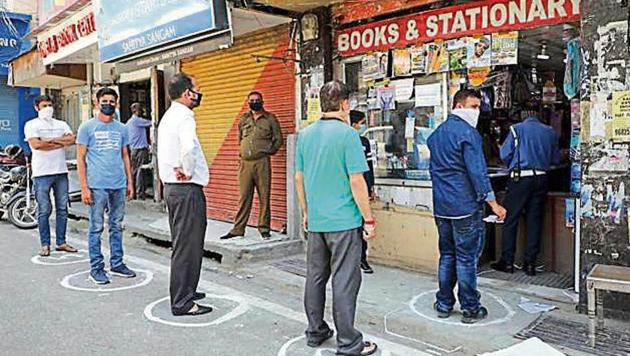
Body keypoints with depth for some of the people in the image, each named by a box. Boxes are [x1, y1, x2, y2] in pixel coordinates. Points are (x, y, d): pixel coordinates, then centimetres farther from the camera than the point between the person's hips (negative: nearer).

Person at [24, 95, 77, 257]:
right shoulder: (32, 125, 2)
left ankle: (61, 242, 16)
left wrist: (50, 140, -10)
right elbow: (36, 144, -15)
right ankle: (45, 244, 9)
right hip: (42, 173, -4)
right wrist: (60, 143, -7)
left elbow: (72, 139, -3)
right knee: (44, 211, 1)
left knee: (62, 208, 7)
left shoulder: (61, 124, 14)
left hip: (61, 171, 4)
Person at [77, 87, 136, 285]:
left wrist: (130, 182, 11)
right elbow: (80, 158, -2)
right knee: (96, 228, 2)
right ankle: (96, 268, 11)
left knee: (117, 226, 12)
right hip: (97, 186, -4)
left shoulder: (121, 128, 12)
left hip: (119, 185, 5)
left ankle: (116, 264, 22)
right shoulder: (87, 127, -1)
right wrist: (84, 187, -9)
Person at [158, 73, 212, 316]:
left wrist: (179, 168, 8)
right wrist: (188, 172, -20)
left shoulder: (167, 117, 15)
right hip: (187, 188, -10)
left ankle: (183, 291, 31)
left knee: (181, 243, 19)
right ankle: (182, 302, 4)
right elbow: (189, 148, -35)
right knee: (188, 245, -3)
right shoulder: (184, 117, -16)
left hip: (170, 186, 10)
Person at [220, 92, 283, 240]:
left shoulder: (270, 119, 5)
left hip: (262, 162, -3)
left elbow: (278, 139, 5)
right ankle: (238, 229, 8)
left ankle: (264, 228, 9)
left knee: (264, 197, 1)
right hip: (245, 163, 3)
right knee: (244, 197, 4)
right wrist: (242, 151, 14)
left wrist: (268, 151, 0)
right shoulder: (243, 119, 15)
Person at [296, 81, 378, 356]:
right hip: (344, 220, -6)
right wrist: (369, 219, -8)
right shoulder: (347, 134, -13)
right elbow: (356, 181, -15)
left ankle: (315, 332, 28)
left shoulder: (305, 134, 6)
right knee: (344, 282, 0)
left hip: (315, 220, 6)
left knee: (315, 277, 15)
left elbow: (299, 178, 11)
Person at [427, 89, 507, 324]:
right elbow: (477, 171, -18)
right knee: (467, 258, 1)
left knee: (447, 256, 14)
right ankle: (470, 309, 9)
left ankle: (444, 305, 20)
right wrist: (492, 202, -15)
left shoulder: (437, 133, 14)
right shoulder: (467, 132, -12)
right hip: (466, 205, -7)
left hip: (441, 206, 7)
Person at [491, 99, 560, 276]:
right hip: (541, 179, 3)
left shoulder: (517, 129, -5)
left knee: (510, 220, 5)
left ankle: (507, 262, 9)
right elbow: (556, 159, 10)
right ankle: (530, 263, 12)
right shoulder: (549, 132, 4)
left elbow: (504, 155, -7)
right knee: (535, 220, 9)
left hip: (520, 178, -3)